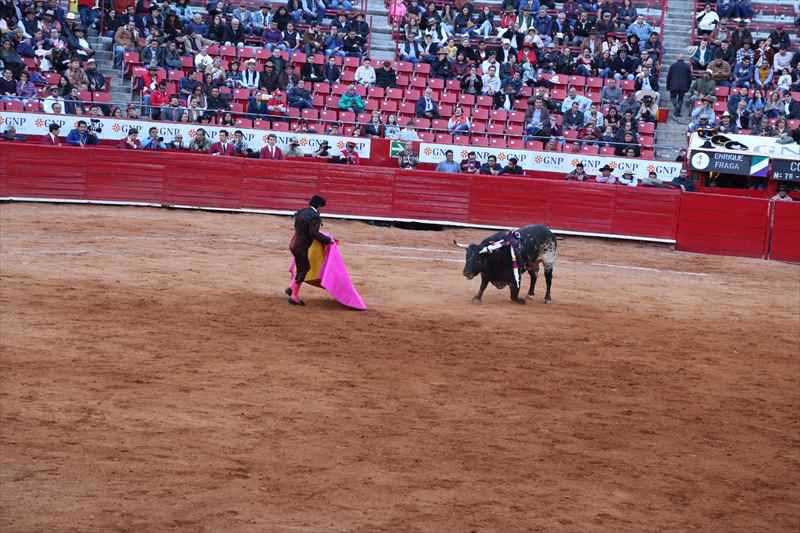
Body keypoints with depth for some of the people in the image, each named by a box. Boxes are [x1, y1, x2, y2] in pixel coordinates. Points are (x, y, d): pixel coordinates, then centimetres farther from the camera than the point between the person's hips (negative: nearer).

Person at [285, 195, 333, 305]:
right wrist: (328, 240, -19)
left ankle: (292, 289, 26)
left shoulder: (302, 212, 9)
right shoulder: (314, 217, -18)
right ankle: (294, 297, 9)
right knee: (302, 271, 3)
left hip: (293, 243, 9)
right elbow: (314, 233, -26)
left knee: (305, 267, 23)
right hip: (301, 247, -9)